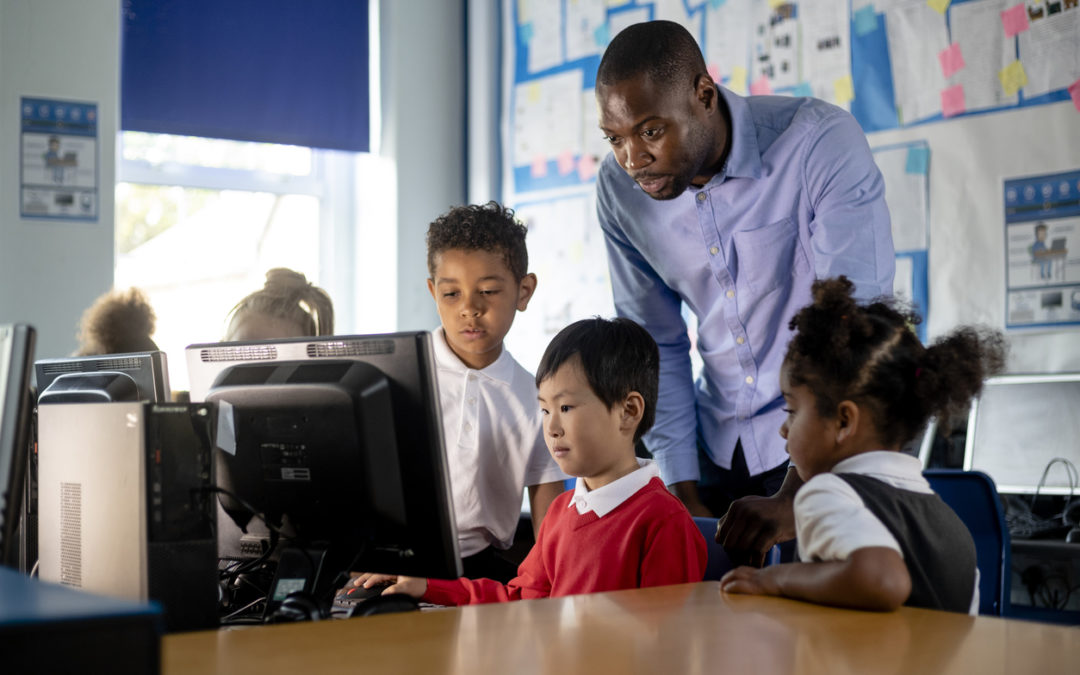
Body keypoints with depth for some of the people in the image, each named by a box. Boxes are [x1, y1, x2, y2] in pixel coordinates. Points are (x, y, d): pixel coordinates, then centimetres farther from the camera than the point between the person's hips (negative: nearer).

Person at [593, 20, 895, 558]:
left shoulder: (821, 143, -21)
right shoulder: (619, 188, -6)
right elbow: (656, 344, 3)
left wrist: (794, 499, -27)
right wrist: (682, 491, -3)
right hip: (721, 448, 4)